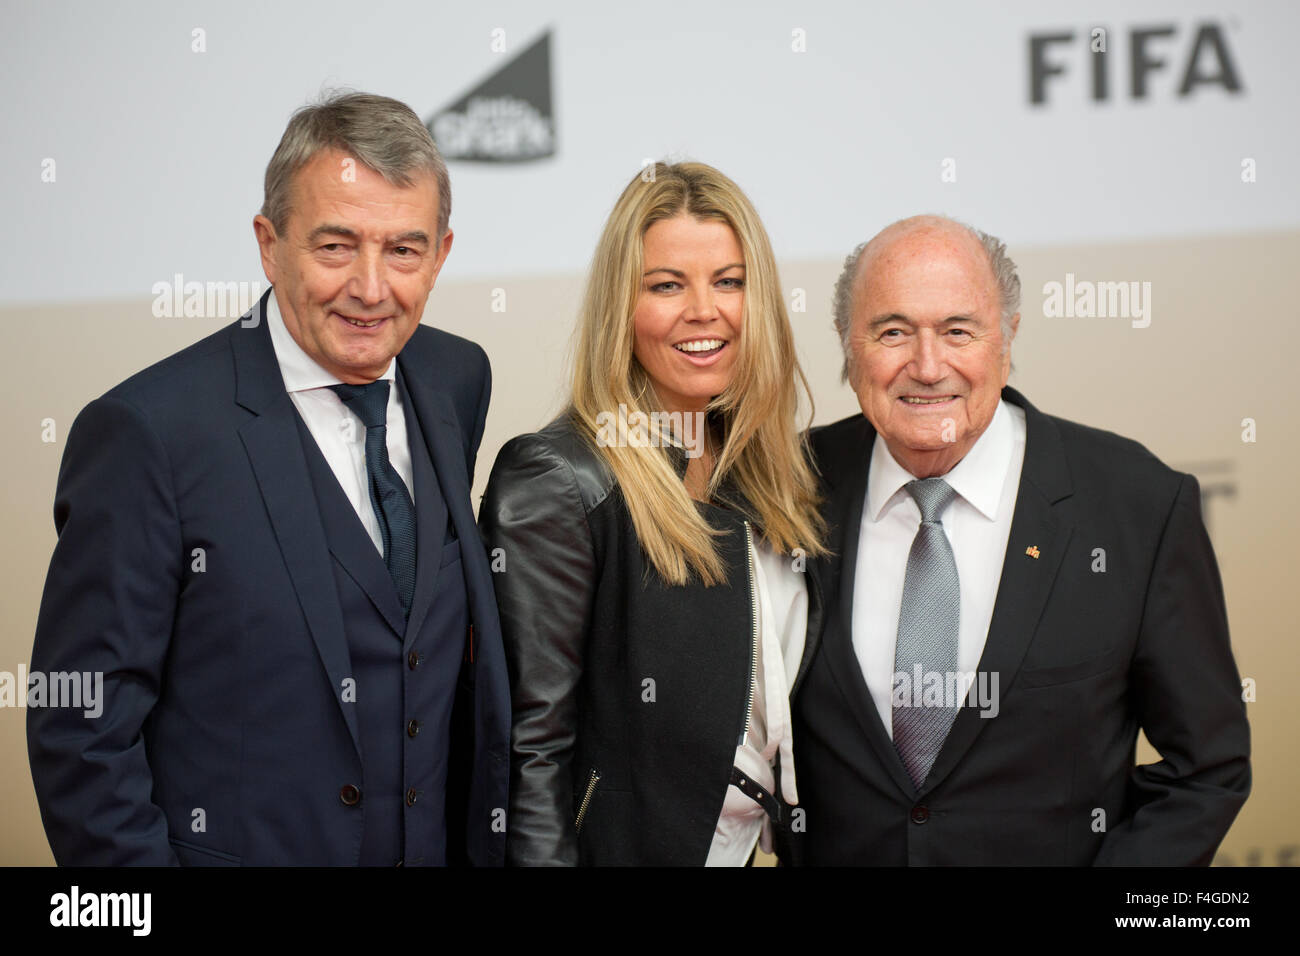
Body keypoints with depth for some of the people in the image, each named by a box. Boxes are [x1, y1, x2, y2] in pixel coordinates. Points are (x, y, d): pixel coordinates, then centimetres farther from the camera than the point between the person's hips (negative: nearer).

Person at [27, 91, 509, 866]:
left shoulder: (458, 382, 3)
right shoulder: (147, 431, -17)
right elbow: (83, 730, -16)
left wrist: (490, 836, 5)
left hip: (450, 845, 6)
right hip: (236, 848, -5)